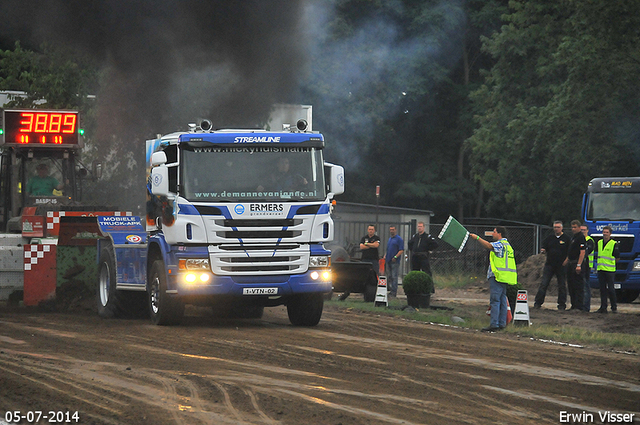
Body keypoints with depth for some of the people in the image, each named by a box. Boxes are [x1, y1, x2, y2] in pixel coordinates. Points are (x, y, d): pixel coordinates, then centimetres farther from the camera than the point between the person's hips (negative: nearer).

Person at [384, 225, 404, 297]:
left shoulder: (399, 239, -6)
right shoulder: (390, 239, 18)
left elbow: (401, 250, -11)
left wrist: (395, 257, -20)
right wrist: (385, 256, 12)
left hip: (395, 261, -8)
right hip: (388, 261, 8)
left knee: (394, 277, -7)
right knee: (389, 276, 10)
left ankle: (393, 292, -7)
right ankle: (389, 289, 15)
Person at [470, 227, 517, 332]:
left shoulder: (500, 244, -10)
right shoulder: (507, 245, 21)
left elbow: (489, 246, -29)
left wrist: (477, 237, -27)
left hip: (498, 276, -10)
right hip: (505, 278, 10)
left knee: (495, 300, -10)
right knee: (502, 300, 11)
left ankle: (494, 324, -14)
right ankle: (502, 323, 12)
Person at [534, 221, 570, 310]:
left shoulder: (567, 239, 1)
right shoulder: (550, 238, 12)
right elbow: (544, 248, 16)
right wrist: (543, 251, -7)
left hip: (561, 266, -3)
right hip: (549, 265, 3)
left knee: (562, 285, 3)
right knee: (543, 284, -3)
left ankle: (562, 304, 10)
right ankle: (538, 302, 0)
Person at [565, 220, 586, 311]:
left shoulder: (581, 237, -13)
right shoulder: (573, 237, 18)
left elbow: (582, 252, -20)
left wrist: (579, 265, -25)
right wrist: (566, 262, 23)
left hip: (577, 263, -10)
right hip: (571, 263, 10)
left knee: (578, 286, -8)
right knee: (571, 286, 12)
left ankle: (579, 307, -8)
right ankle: (574, 306, 17)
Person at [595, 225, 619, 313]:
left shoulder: (614, 244, -6)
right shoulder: (599, 243, 11)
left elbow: (617, 257, -1)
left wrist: (610, 263, 3)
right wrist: (599, 263, 13)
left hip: (610, 270, -5)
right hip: (600, 269, 5)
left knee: (610, 289, -4)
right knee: (602, 289, 7)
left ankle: (614, 307, 7)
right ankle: (603, 307, 10)